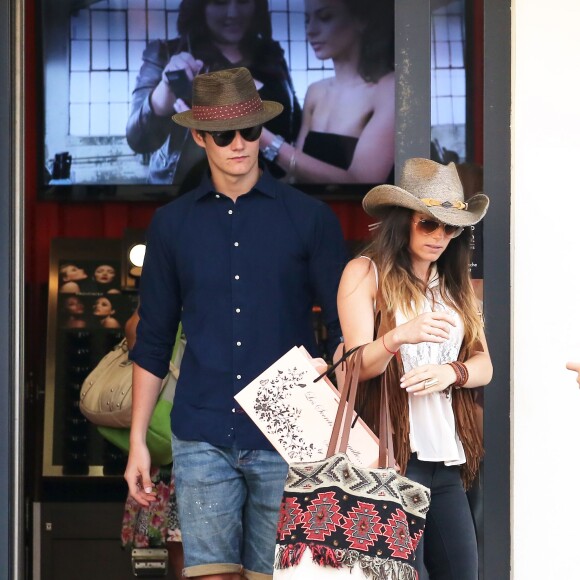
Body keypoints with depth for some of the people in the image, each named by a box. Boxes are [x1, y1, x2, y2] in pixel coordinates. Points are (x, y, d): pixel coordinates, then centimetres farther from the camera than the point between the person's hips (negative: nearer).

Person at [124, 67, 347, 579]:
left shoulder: (310, 218, 4)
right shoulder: (172, 223, 10)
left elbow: (345, 330, 3)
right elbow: (152, 342, 14)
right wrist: (138, 440, 10)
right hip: (203, 440, 1)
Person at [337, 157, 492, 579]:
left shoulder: (455, 284, 16)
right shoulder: (367, 272, -1)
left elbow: (484, 365, 9)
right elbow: (357, 365, -9)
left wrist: (450, 373, -14)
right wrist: (398, 338, -30)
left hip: (447, 460, 5)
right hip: (390, 456, -5)